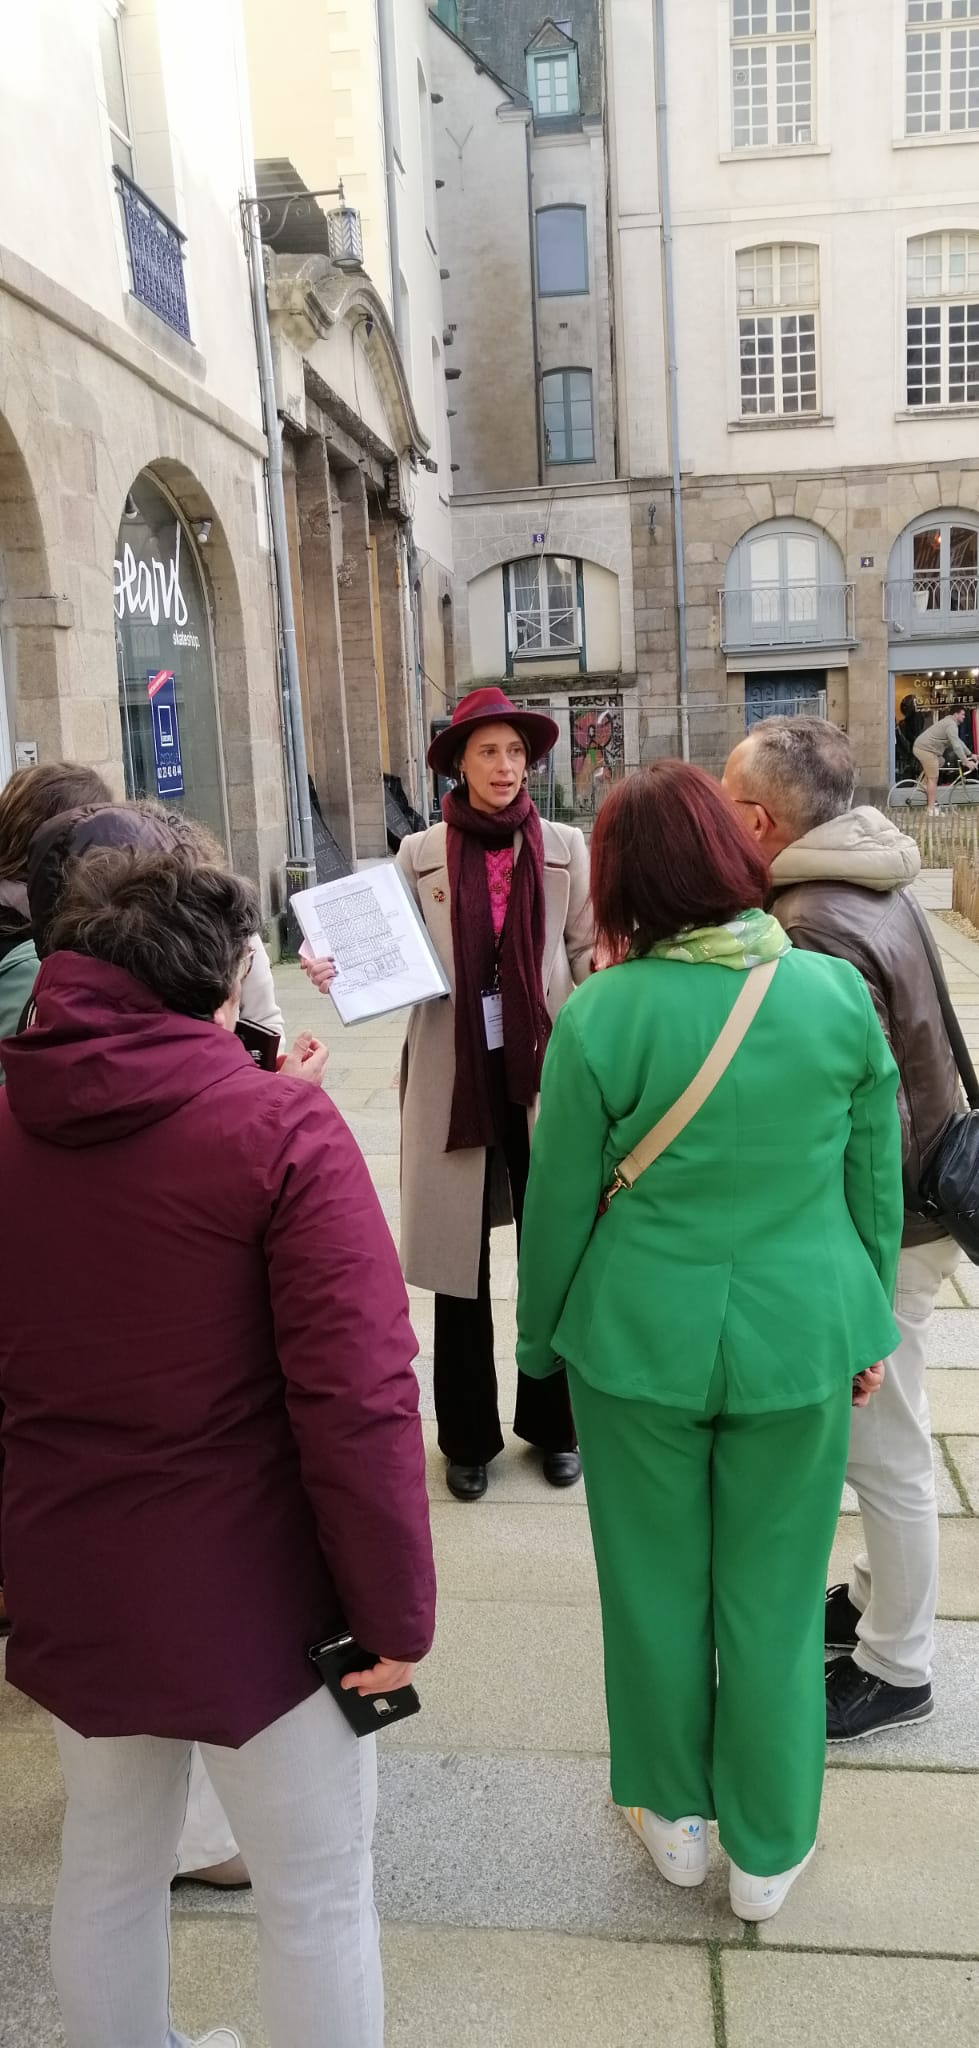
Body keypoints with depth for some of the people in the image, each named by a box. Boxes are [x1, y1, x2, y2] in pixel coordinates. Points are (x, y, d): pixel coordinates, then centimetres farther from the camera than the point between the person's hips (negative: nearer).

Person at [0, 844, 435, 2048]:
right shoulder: (277, 1126, -20)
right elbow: (358, 1396, -24)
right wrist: (395, 1609, -12)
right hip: (246, 1588, -5)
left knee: (107, 1864, 27)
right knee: (315, 1895, 17)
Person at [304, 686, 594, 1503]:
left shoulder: (566, 848, 3)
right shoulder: (420, 856, 2)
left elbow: (589, 956, 3)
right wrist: (342, 972, -15)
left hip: (544, 1070, 0)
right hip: (454, 1074, 0)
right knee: (462, 1256, 8)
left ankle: (553, 1421, 30)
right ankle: (470, 1436, 25)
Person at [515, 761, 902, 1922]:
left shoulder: (600, 1015, -15)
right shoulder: (837, 994, -8)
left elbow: (559, 1203, -7)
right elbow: (875, 1183, 1)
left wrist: (543, 1341, 8)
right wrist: (868, 1327, 15)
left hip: (643, 1342, -1)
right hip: (799, 1340, 2)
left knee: (656, 1588, 19)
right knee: (775, 1600, 17)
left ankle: (674, 1815, 40)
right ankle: (768, 1849, 35)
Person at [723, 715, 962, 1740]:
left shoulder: (819, 931, -27)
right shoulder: (862, 884, 4)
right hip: (898, 1203, 10)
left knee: (882, 1452, 7)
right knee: (874, 1440, 23)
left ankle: (896, 1668, 26)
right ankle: (877, 1597, 42)